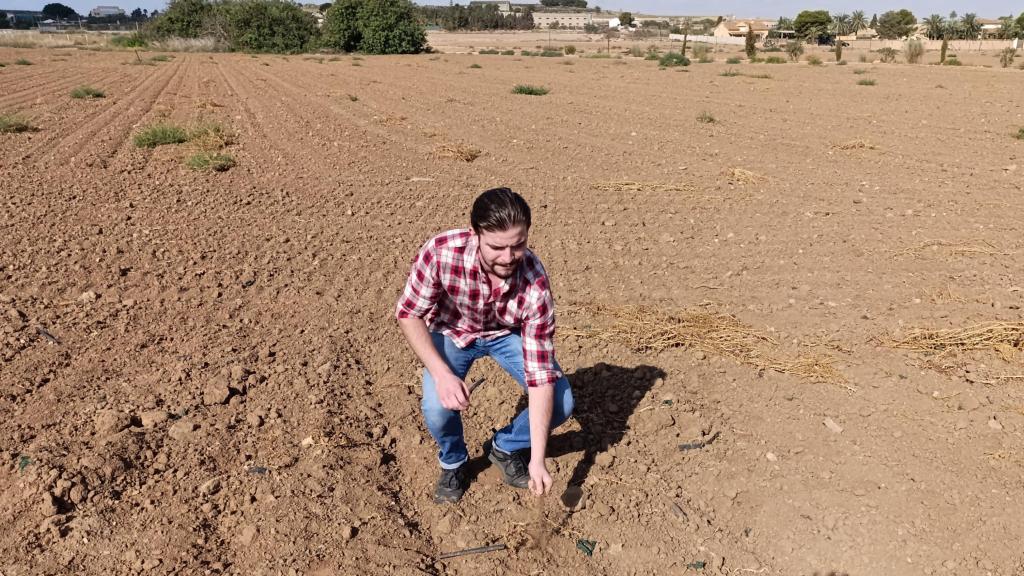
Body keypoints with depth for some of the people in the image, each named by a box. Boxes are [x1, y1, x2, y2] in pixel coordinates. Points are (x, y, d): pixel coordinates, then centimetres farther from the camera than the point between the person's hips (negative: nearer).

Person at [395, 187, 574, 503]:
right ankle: (453, 461, 10)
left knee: (561, 403, -16)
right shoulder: (442, 252, -36)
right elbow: (409, 313, -21)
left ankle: (505, 448, 15)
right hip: (452, 332, 0)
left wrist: (537, 460, -34)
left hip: (508, 333, 1)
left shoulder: (535, 284, -35)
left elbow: (541, 375, -32)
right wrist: (442, 374, -36)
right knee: (438, 408, -26)